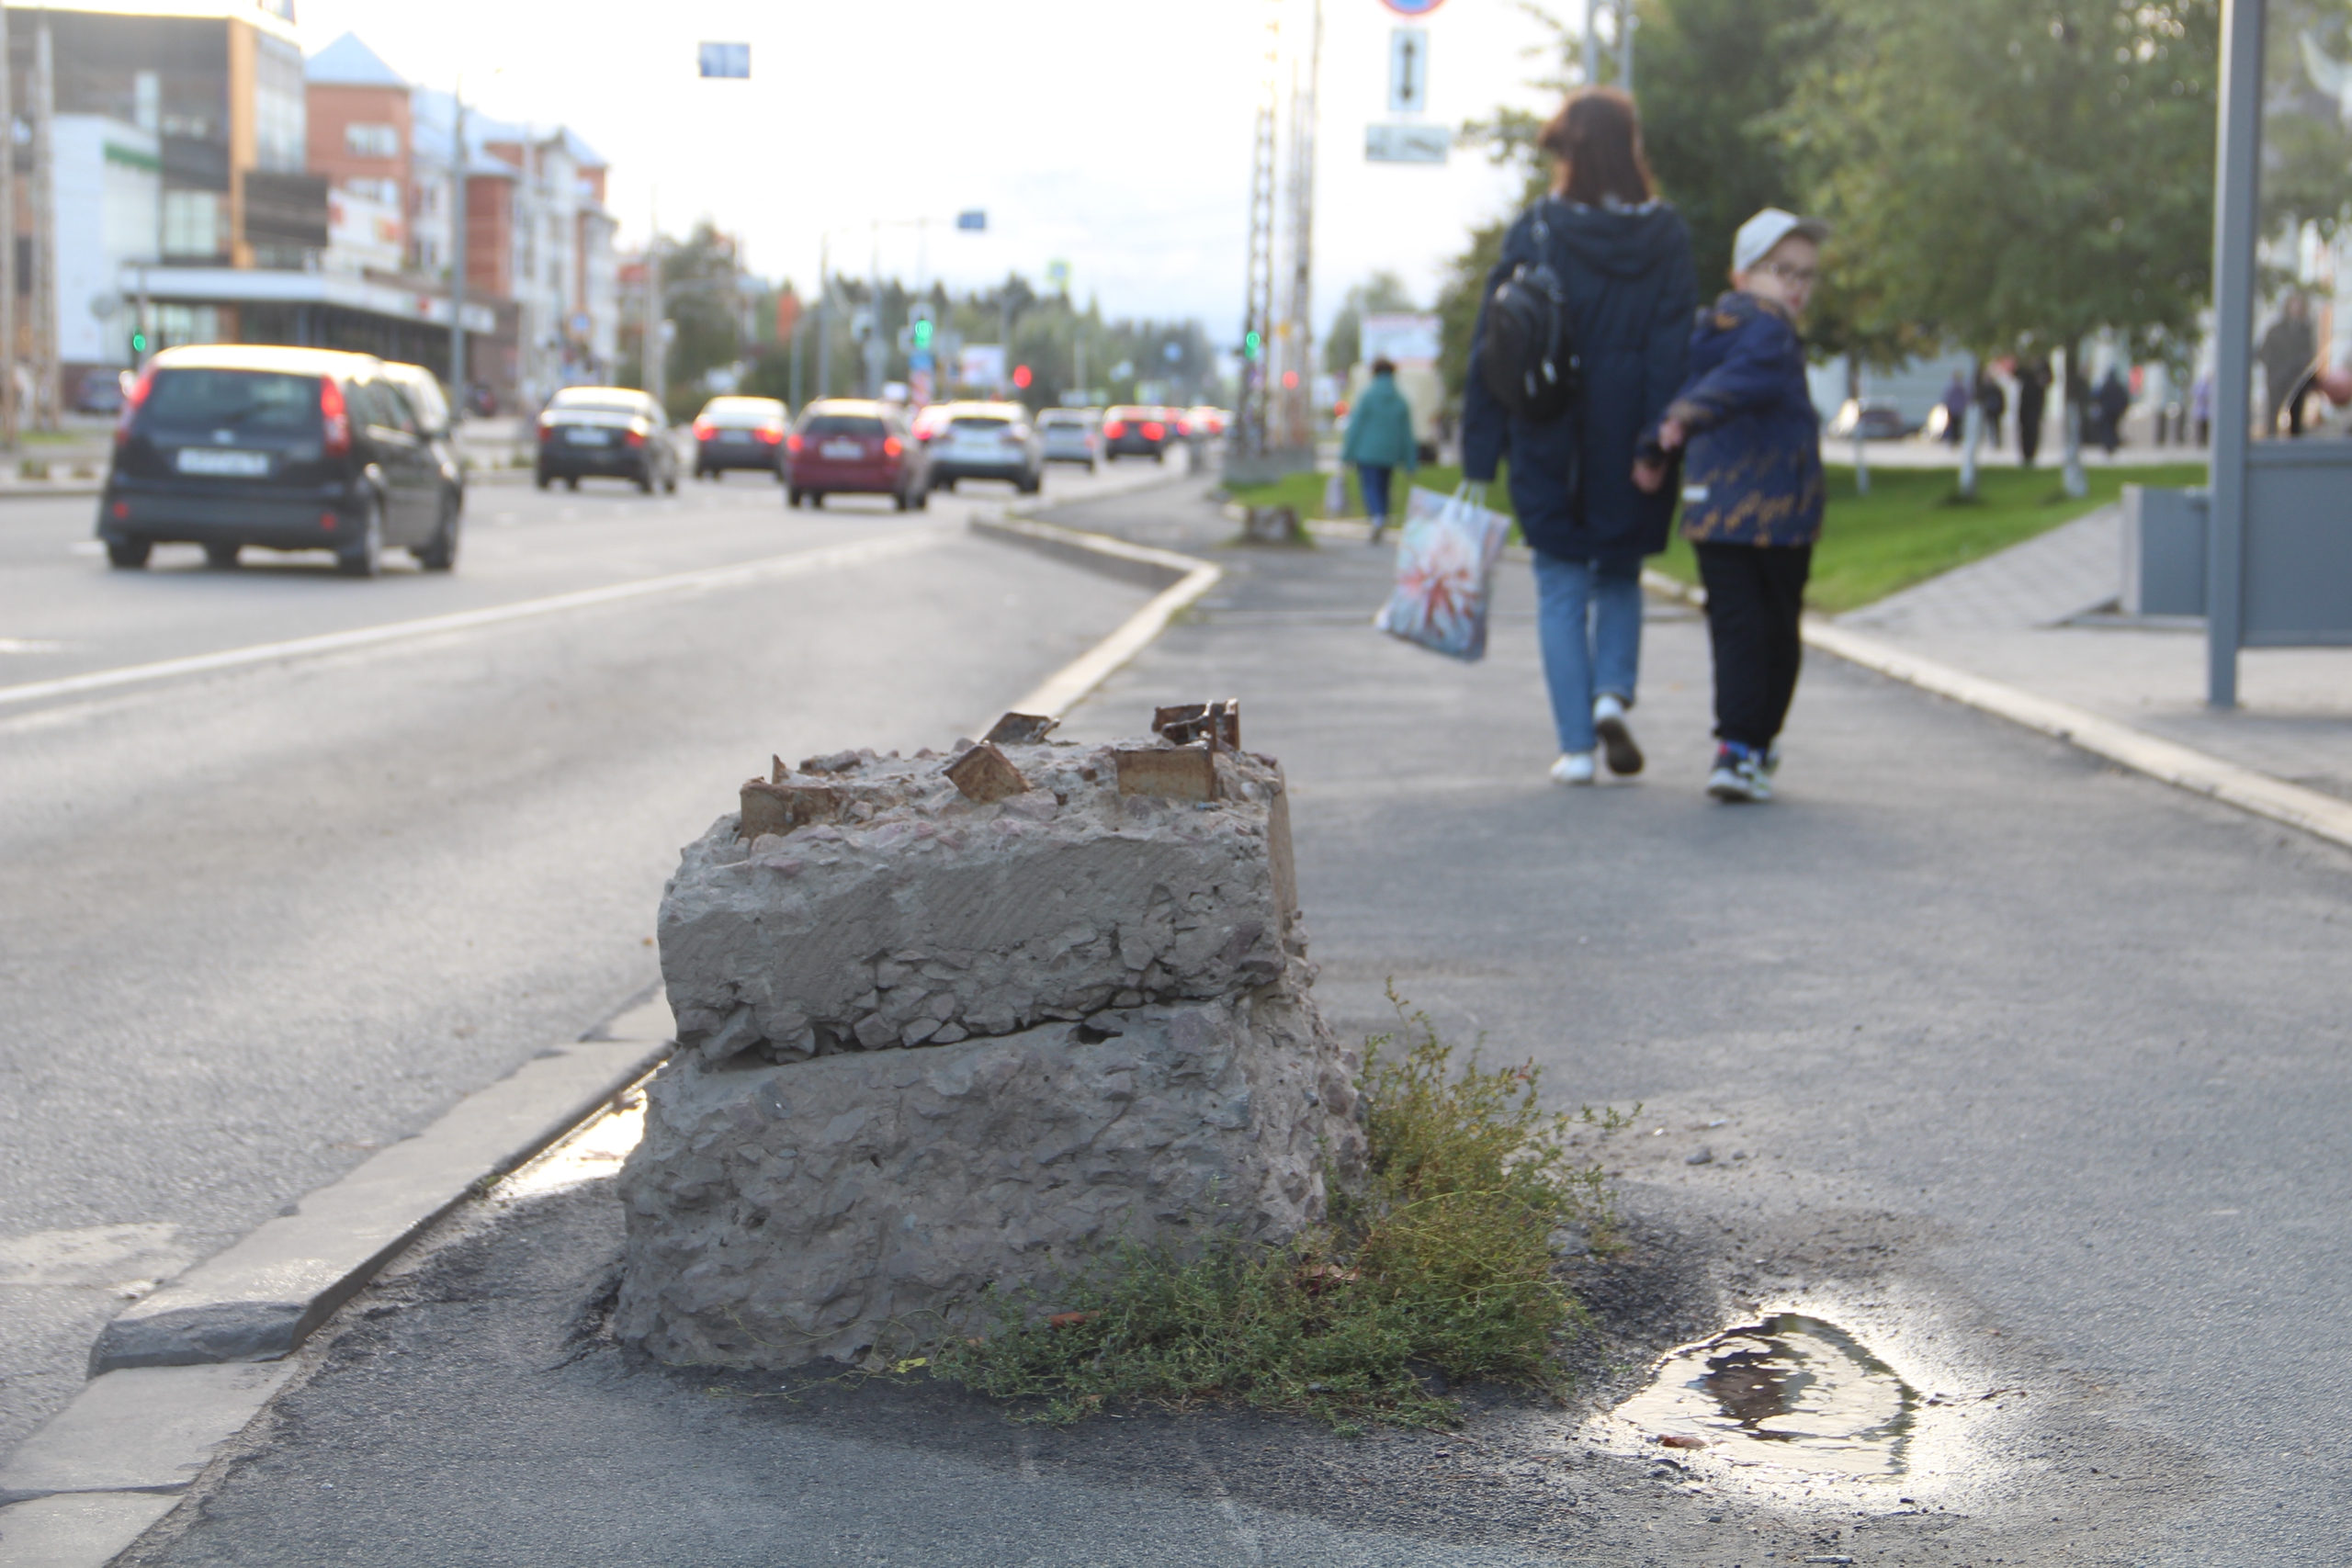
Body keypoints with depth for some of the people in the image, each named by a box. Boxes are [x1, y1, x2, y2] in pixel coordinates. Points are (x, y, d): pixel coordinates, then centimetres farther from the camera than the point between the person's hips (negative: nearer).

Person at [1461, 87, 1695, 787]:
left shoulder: (1535, 232, -5)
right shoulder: (1666, 237, 0)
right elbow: (1679, 353, -6)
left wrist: (1480, 453, -1)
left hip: (1549, 446, -1)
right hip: (1629, 442, 2)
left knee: (1562, 588, 8)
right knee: (1621, 576, 21)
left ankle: (1575, 744, 3)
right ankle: (1613, 693, -1)